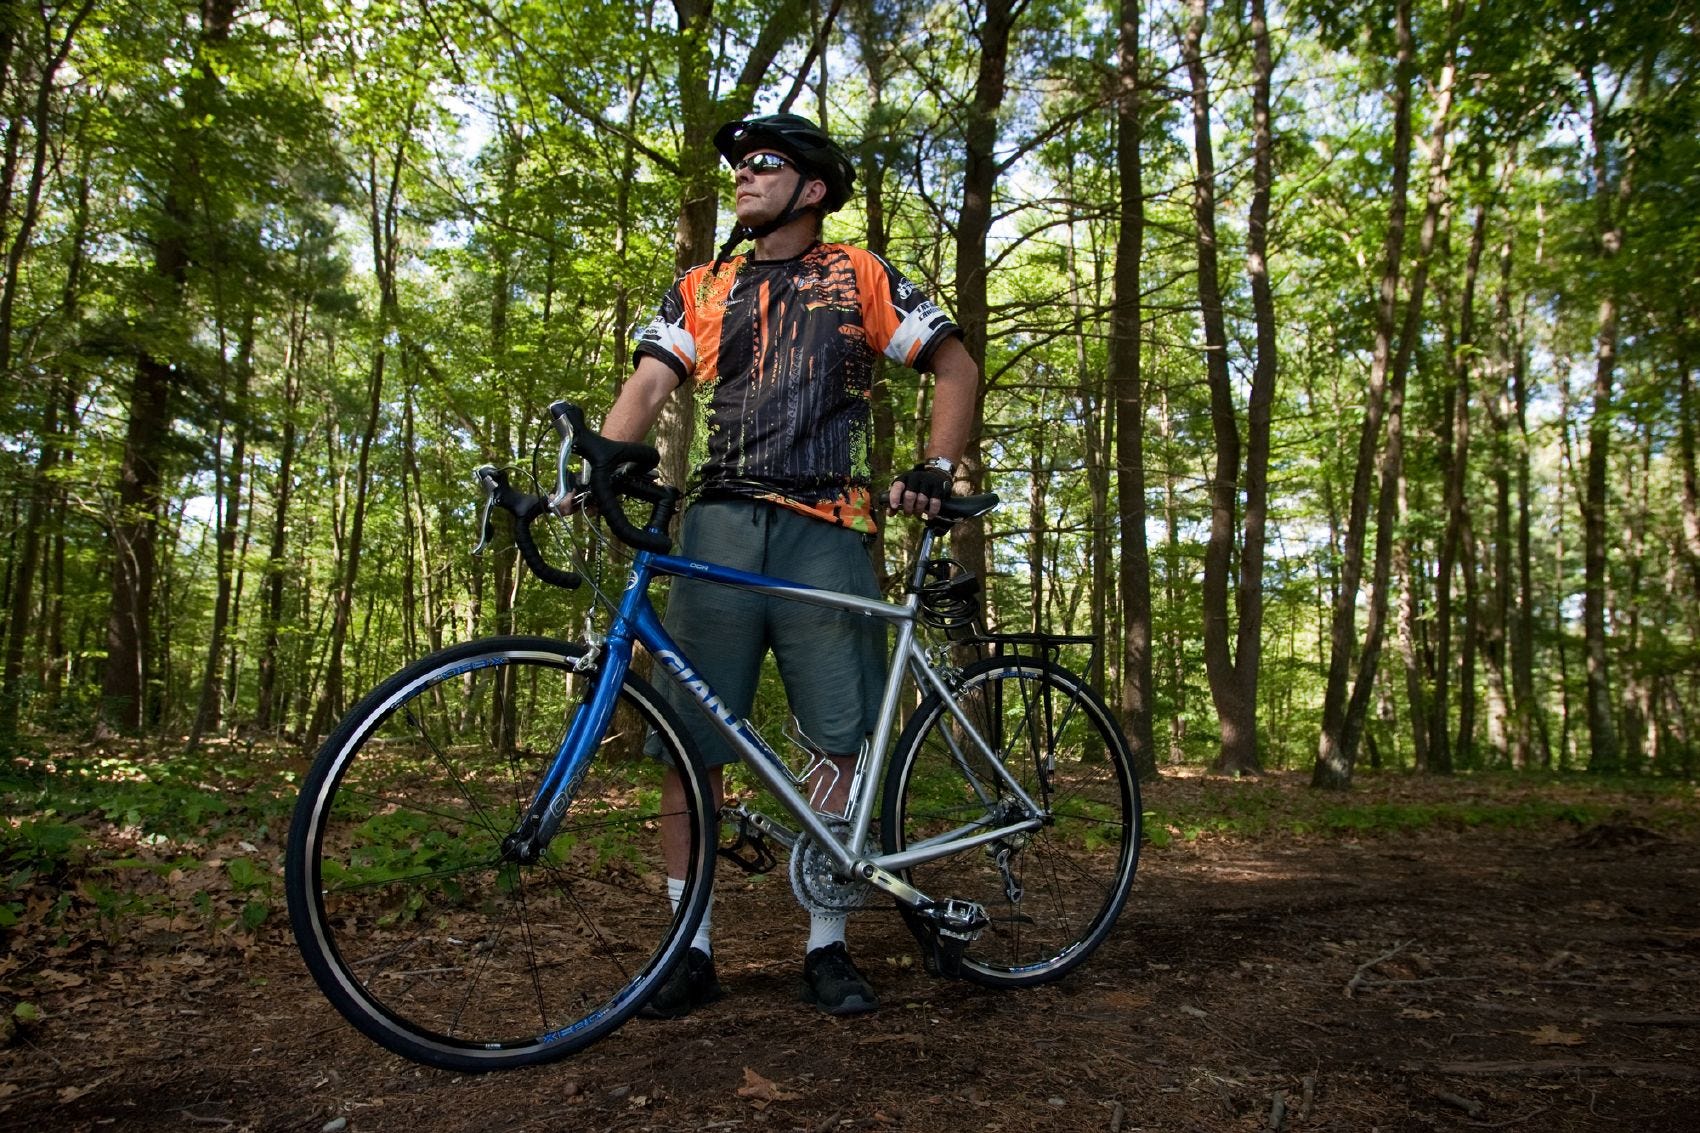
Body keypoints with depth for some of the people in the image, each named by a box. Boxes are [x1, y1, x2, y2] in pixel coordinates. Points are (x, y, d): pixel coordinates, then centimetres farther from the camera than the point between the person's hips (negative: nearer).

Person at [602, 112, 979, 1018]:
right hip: (719, 528, 2)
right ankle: (692, 950, 10)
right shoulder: (702, 290, 19)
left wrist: (935, 471, 0)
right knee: (688, 740, -2)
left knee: (840, 742, -1)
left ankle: (827, 947, 13)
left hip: (826, 531, -2)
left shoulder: (859, 277, 13)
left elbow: (956, 366, 13)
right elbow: (646, 386, 7)